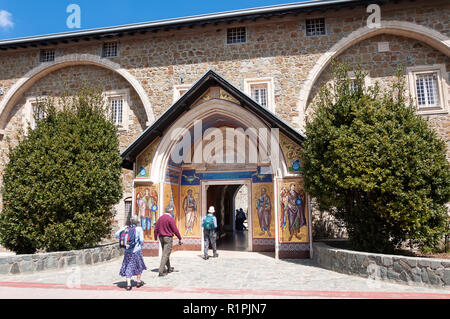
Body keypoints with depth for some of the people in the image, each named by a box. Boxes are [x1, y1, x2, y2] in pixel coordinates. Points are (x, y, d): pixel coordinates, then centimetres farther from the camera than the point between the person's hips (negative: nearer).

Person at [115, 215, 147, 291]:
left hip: (127, 251, 2)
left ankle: (128, 284, 2)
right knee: (138, 266, 17)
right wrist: (140, 245, 7)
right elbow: (141, 240, -13)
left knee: (128, 267, 8)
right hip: (136, 250, -2)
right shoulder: (139, 229, -9)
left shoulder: (126, 228, 1)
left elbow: (117, 235, 0)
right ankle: (139, 281, 28)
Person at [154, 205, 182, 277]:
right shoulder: (171, 219, -15)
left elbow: (156, 229, 8)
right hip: (168, 238, -7)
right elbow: (175, 230, -15)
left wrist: (155, 238, 18)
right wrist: (180, 239, -6)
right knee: (166, 254, -4)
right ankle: (161, 271, -6)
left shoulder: (160, 218, 5)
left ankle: (169, 268, 32)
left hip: (161, 237, 8)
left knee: (165, 253, 18)